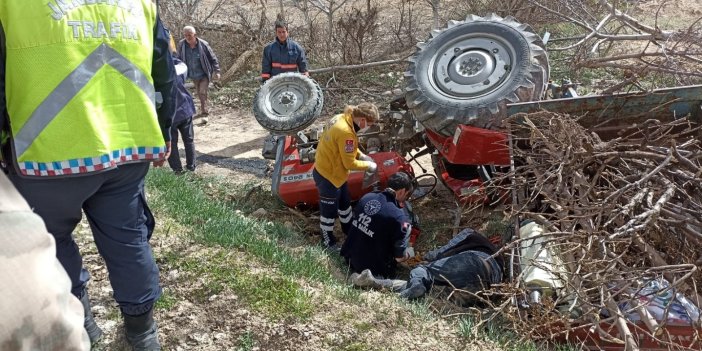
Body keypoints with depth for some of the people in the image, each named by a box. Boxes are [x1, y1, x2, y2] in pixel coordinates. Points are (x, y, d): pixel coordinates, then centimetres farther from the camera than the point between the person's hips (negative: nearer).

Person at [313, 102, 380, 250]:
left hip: (330, 170, 10)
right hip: (328, 176, -10)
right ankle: (328, 240, 34)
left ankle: (348, 229, 49)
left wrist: (361, 155, 1)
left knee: (344, 202, 27)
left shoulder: (342, 118, -4)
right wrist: (368, 165, -10)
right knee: (329, 209, 12)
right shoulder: (346, 132, -34)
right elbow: (349, 163, -25)